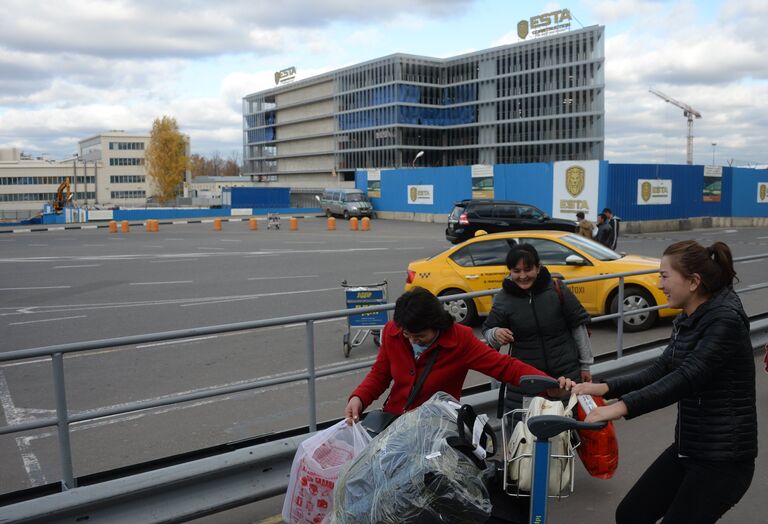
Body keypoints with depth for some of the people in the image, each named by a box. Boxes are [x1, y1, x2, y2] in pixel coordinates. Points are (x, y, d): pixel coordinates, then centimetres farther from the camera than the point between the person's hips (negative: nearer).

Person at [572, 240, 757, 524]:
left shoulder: (726, 320, -20)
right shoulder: (688, 319, 7)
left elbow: (687, 377, -31)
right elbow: (662, 369, 6)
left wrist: (623, 406, -40)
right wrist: (605, 387, -6)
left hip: (724, 456, -8)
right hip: (688, 447, 8)